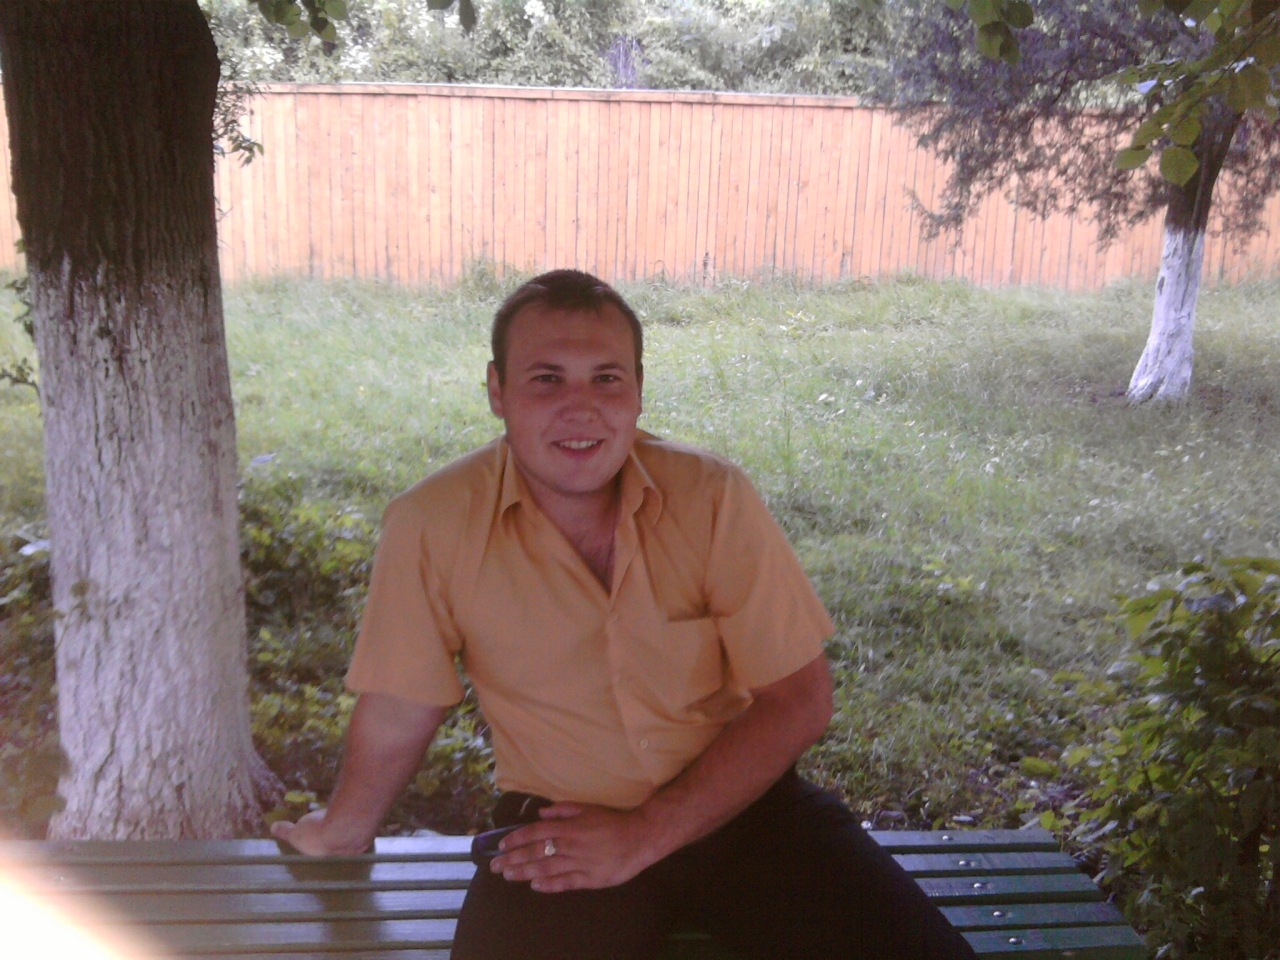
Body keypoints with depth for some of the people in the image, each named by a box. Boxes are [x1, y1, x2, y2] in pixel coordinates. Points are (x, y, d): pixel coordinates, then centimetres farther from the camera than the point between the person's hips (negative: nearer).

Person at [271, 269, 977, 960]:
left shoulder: (713, 497, -11)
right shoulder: (431, 526, -13)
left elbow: (798, 701, -7)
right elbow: (399, 712, 2)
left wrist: (644, 836, -13)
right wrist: (344, 832, 16)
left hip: (739, 801, 1)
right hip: (559, 823, 0)